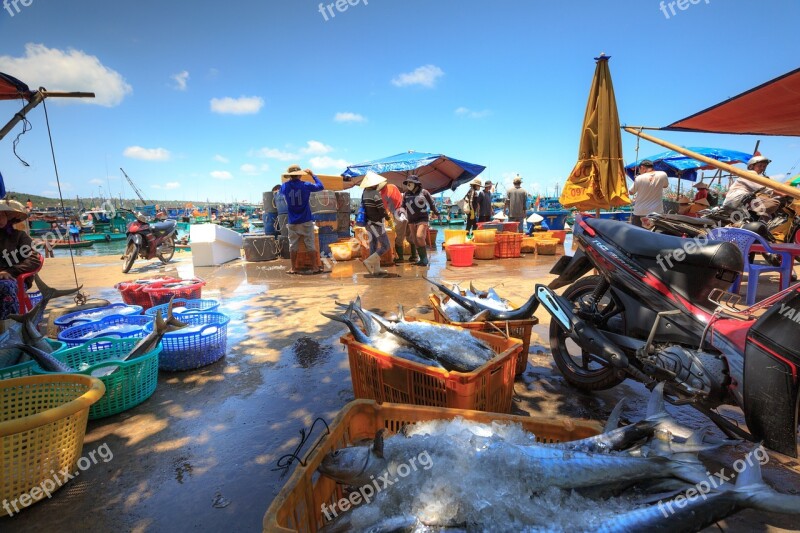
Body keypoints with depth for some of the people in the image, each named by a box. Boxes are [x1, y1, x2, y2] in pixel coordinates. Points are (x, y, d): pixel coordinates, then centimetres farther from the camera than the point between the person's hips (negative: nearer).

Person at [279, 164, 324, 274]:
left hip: (292, 222, 2)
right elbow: (320, 186, 3)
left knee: (293, 245, 9)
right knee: (310, 244, 5)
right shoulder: (305, 185, -10)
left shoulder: (285, 186, -2)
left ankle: (293, 268, 13)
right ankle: (315, 267, 9)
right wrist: (312, 175, 11)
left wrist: (290, 180, 23)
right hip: (306, 221, -2)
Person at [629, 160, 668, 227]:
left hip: (640, 213, -2)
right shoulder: (663, 175, -3)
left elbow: (631, 192, 3)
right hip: (657, 212, 2)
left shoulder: (639, 178, -11)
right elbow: (665, 185, 18)